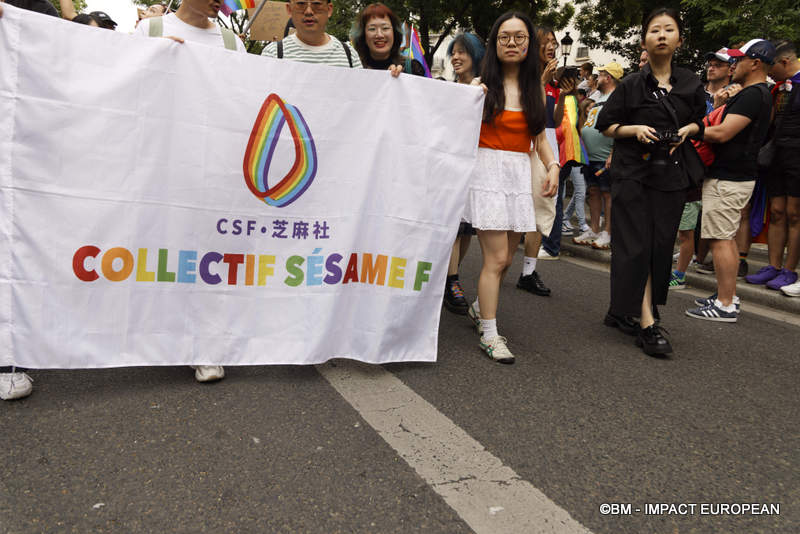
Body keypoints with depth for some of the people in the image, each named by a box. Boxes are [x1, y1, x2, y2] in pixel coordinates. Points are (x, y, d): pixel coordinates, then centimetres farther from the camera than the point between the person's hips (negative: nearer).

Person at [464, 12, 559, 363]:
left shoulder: (535, 89, 12)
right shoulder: (481, 84, 0)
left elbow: (539, 137, 16)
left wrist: (552, 166, 2)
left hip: (520, 175, 5)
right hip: (488, 170, -4)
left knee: (505, 258, 8)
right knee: (496, 258, -9)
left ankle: (480, 308, 33)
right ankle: (489, 335, 1)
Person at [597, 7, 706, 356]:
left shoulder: (690, 84, 9)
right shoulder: (631, 85, 1)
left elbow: (700, 121, 21)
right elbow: (605, 124, 3)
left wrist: (686, 130, -2)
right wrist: (635, 129, -14)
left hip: (671, 174, 4)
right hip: (633, 173, -3)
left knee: (660, 246, 3)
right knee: (636, 245, -9)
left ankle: (621, 311, 18)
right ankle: (648, 324, -8)